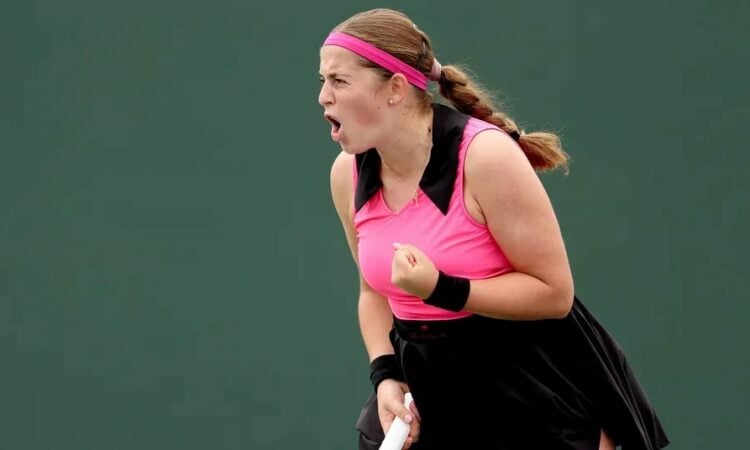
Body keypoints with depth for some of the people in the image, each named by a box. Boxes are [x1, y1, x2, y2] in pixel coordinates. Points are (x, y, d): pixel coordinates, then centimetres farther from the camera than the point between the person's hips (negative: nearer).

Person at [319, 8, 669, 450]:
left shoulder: (487, 155, -19)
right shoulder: (348, 174, -1)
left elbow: (554, 292, -17)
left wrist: (443, 290, -28)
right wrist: (386, 375, -3)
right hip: (431, 394, 5)